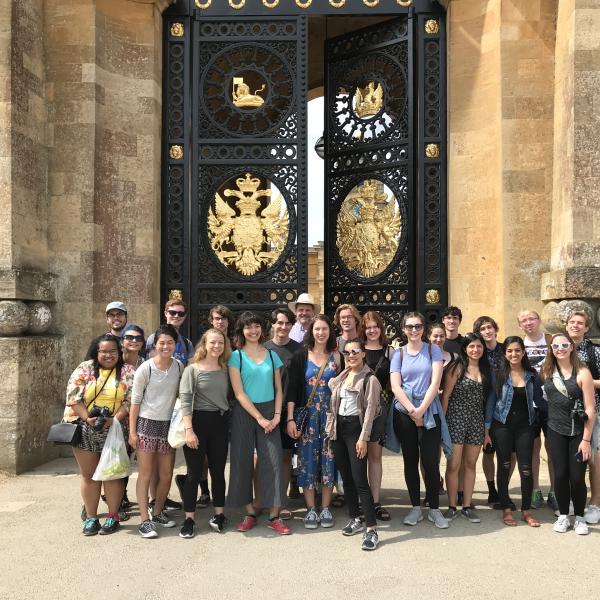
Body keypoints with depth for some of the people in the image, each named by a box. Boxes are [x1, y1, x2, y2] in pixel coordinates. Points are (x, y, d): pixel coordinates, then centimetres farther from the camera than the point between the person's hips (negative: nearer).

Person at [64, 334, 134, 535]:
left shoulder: (127, 372, 3)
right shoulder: (85, 369, 4)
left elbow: (131, 399, -5)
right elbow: (73, 396, -4)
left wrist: (115, 419, -18)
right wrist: (87, 418, -16)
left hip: (114, 430, -1)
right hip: (85, 430, 1)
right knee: (88, 474, 8)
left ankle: (113, 517, 17)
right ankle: (91, 517, 19)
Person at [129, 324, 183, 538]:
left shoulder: (179, 367, 1)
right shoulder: (145, 369, -11)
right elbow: (135, 401, -7)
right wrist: (132, 431, -8)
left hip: (169, 424, 4)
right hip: (147, 423, -4)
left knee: (166, 474, 10)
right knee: (145, 474, 0)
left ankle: (158, 512, 28)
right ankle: (145, 520, 6)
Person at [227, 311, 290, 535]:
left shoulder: (272, 355, 9)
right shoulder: (236, 356, 0)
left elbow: (278, 389, 9)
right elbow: (239, 393, -7)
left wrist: (276, 415, -5)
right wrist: (259, 418, -12)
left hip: (269, 412, 2)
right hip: (244, 413, -2)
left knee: (273, 461, -4)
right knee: (243, 461, 2)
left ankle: (274, 516, 1)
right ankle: (249, 512, 15)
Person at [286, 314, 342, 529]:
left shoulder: (337, 357, 5)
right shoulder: (300, 357, 1)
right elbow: (292, 389, -3)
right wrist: (290, 419, -8)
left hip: (330, 414, 1)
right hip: (307, 415, -1)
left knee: (328, 458, 4)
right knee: (308, 459, 1)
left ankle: (325, 508, 16)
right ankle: (311, 510, 11)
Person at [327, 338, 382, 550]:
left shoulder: (369, 379, -7)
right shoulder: (341, 376, 13)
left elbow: (370, 410, -11)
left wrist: (363, 438, -16)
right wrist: (331, 432, 9)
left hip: (355, 427, -7)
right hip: (339, 427, 7)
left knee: (359, 479, -11)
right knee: (346, 477, 12)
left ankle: (371, 529, -8)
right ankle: (355, 519, 25)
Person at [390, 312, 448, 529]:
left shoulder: (433, 350, 3)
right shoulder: (398, 353, 6)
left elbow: (435, 383, -5)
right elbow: (395, 386, -2)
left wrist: (421, 409, -12)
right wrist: (412, 410, -11)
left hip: (429, 412, -1)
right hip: (404, 412, 1)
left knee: (431, 461, -3)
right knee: (410, 461, 7)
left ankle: (434, 509, 10)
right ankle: (415, 508, 17)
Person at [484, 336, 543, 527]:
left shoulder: (532, 375, 3)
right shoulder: (499, 374, -3)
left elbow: (539, 400, 12)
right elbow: (490, 402, -2)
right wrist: (487, 430, -3)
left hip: (524, 426, 1)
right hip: (502, 426, -1)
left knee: (526, 469, -1)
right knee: (504, 467, 5)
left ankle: (526, 511, 15)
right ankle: (506, 509, 17)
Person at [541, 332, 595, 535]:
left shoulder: (582, 372, -9)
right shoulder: (546, 371, 2)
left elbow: (590, 409, -9)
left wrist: (586, 440, -11)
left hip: (578, 432, -3)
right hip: (556, 431, 3)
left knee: (577, 477, -1)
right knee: (560, 474, 3)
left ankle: (579, 518, 20)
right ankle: (563, 515, 21)